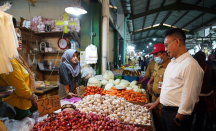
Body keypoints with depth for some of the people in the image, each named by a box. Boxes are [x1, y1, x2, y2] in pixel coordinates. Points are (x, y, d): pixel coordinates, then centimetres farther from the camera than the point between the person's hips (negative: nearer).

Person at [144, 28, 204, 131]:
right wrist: (156, 103, 17)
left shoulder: (190, 65, -21)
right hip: (165, 110, 8)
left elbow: (188, 97, -22)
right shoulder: (172, 63, 8)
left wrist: (178, 119, -15)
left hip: (177, 114, -8)